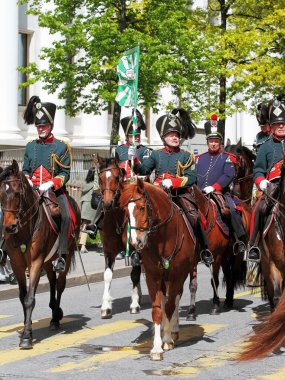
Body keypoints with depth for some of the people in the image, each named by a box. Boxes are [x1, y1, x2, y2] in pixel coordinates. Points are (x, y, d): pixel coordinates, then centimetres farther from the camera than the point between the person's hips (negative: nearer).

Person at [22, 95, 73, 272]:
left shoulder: (61, 147, 3)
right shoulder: (30, 146, 13)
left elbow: (65, 173, -1)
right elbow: (25, 170, 16)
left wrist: (51, 183, -17)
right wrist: (27, 181, -7)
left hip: (55, 190, -3)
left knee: (66, 216, -26)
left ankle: (62, 256, -22)